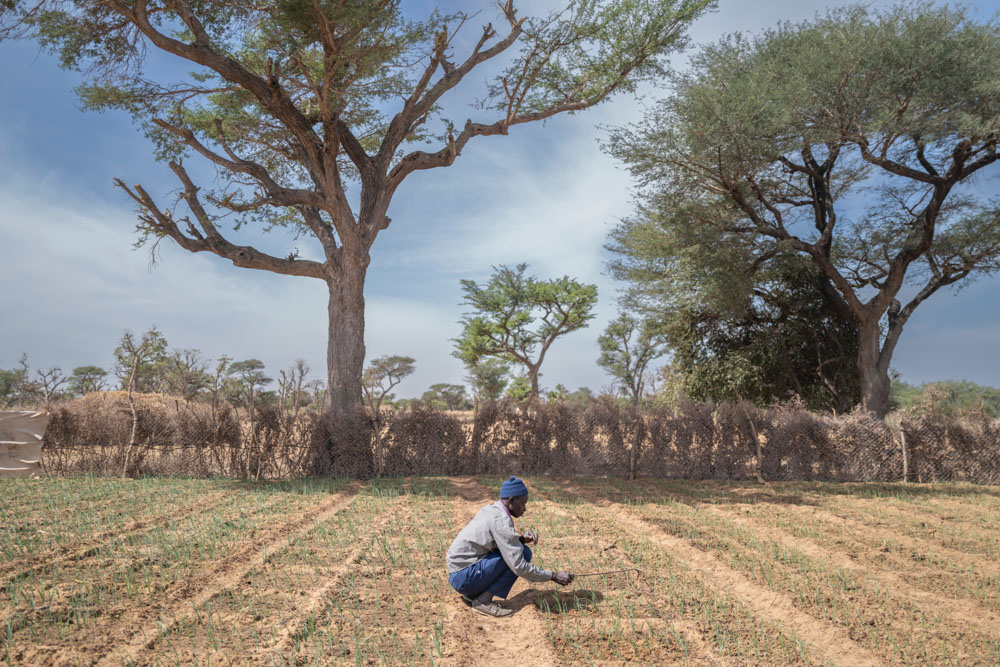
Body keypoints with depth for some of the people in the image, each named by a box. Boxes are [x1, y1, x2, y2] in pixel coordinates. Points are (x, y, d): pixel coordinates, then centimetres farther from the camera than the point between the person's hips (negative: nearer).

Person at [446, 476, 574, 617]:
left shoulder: (491, 509, 8)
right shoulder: (501, 520, -20)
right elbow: (519, 567, -21)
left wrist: (522, 539, -3)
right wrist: (554, 576, -13)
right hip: (463, 577, -9)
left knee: (522, 551, 7)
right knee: (518, 556, -14)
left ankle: (472, 594, 9)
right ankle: (484, 600, -8)